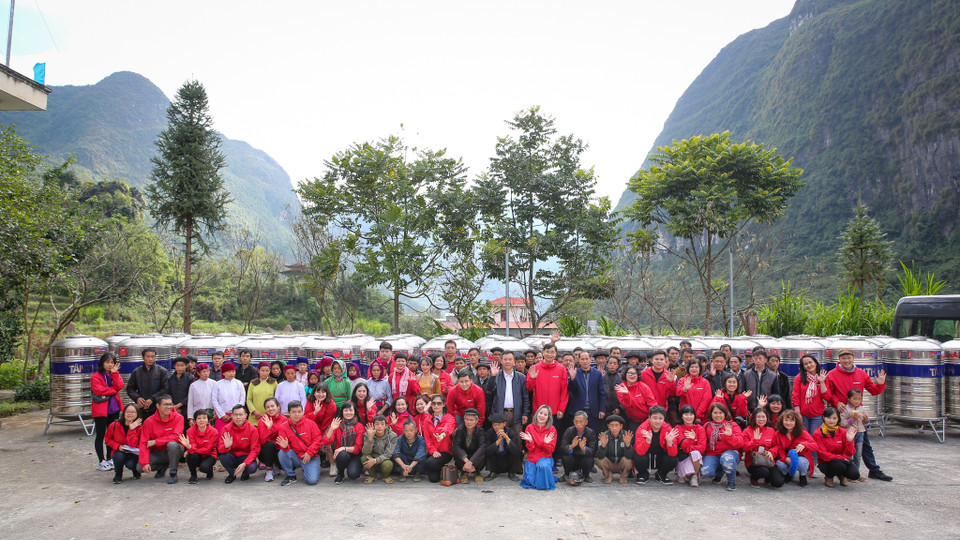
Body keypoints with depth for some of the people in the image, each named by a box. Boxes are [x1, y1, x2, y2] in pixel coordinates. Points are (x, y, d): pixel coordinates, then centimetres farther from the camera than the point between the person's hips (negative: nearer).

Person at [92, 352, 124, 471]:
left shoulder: (115, 375, 12)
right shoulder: (95, 377, -3)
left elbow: (119, 387, -6)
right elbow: (99, 390, -17)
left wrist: (114, 373, -12)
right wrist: (114, 390, -6)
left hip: (114, 408, 5)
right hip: (100, 409, -5)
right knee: (100, 435, 1)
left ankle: (109, 459, 20)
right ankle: (101, 462, 6)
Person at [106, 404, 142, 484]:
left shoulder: (139, 427, -11)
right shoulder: (115, 425, -8)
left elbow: (133, 444, -21)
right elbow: (107, 438, 5)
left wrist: (132, 429, -27)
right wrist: (117, 446, -12)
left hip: (133, 453, -1)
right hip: (119, 452, 1)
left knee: (130, 464, -32)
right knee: (119, 456, -35)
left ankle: (136, 471, 9)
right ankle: (118, 475, -2)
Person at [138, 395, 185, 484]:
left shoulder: (178, 418, -11)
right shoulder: (149, 421, -6)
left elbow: (176, 437, -22)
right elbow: (144, 443, -9)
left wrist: (155, 442, -23)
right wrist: (145, 463, -20)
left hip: (174, 451, -3)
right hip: (157, 452, 3)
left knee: (172, 444, -36)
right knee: (139, 468, -19)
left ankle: (173, 474, -17)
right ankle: (163, 466, 14)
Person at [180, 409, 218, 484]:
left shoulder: (213, 432, -15)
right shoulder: (190, 431, -10)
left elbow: (207, 449, -15)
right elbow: (193, 448, -19)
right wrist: (188, 446, -42)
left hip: (209, 456, -2)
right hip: (197, 456, 2)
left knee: (204, 467, -33)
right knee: (191, 455, -33)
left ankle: (210, 470, 8)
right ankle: (193, 475, -5)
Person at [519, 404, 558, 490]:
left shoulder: (552, 430, -6)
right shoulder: (530, 427, -3)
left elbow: (551, 450, -5)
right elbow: (530, 449, -3)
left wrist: (546, 443, -26)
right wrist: (530, 441, -24)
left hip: (545, 457, -1)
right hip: (532, 458, 1)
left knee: (543, 466, -36)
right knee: (529, 481, -17)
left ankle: (545, 483, -3)